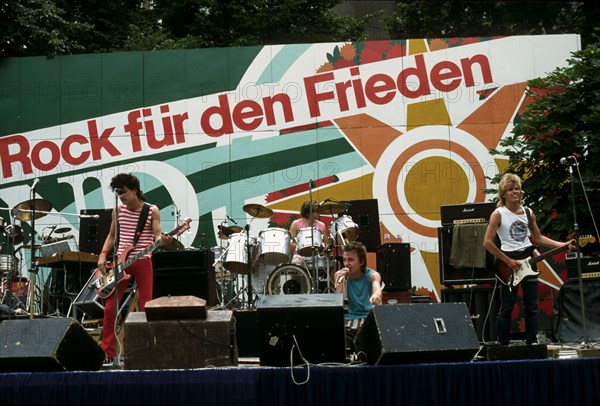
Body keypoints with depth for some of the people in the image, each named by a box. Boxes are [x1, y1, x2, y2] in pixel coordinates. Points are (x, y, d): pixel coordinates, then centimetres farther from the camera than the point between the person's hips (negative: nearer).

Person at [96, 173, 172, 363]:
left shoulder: (152, 211, -2)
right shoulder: (118, 210, 8)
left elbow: (156, 235, -7)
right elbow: (112, 235, 16)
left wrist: (162, 239, -30)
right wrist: (103, 255, 4)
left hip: (143, 261, -3)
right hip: (120, 261, 3)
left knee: (146, 307, -1)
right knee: (110, 307, -2)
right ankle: (107, 352, 6)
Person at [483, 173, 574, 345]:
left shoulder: (528, 213, 8)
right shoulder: (498, 214, -8)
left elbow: (538, 238, 15)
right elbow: (487, 242, -11)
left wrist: (563, 245, 5)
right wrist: (508, 261, -13)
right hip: (508, 262, -5)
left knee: (532, 306, 7)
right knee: (507, 307, -1)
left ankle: (532, 341, 15)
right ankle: (502, 344, 6)